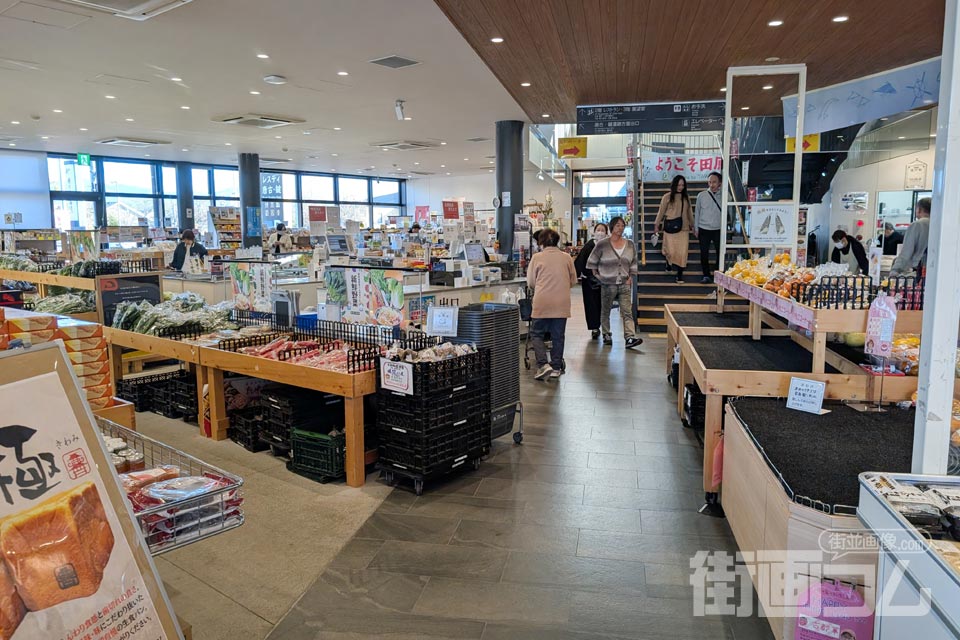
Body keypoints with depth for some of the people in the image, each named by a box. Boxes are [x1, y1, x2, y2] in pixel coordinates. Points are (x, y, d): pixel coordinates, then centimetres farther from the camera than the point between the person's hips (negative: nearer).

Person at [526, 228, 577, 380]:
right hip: (562, 303, 2)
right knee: (558, 336, 11)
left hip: (542, 303, -2)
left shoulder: (537, 257, -2)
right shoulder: (567, 257, 5)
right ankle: (556, 367, 16)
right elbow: (573, 281, 12)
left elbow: (530, 283, 5)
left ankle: (543, 365, -6)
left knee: (536, 333, 9)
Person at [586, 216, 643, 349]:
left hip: (624, 284, 2)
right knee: (605, 311, 9)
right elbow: (592, 262, 4)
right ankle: (606, 335, 24)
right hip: (607, 284, -2)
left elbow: (634, 263, 17)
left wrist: (631, 277, 8)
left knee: (627, 312, -7)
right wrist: (596, 274, 1)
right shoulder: (602, 245, -6)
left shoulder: (630, 245, 7)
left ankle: (630, 338, -12)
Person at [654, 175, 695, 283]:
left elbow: (689, 212, 16)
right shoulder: (667, 197, 0)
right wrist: (657, 225, 1)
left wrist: (692, 225, 18)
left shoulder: (686, 198, 10)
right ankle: (668, 262, 37)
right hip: (670, 227, -2)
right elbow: (661, 212, 2)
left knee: (683, 252, -3)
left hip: (683, 228, 3)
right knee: (671, 250, 1)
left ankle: (680, 275, 5)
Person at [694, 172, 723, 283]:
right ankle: (706, 276, 14)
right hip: (704, 229, 0)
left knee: (720, 253, 5)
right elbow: (697, 212, 7)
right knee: (704, 253, 3)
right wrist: (696, 228, 6)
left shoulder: (723, 196, -1)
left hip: (719, 229, 0)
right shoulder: (702, 195, 0)